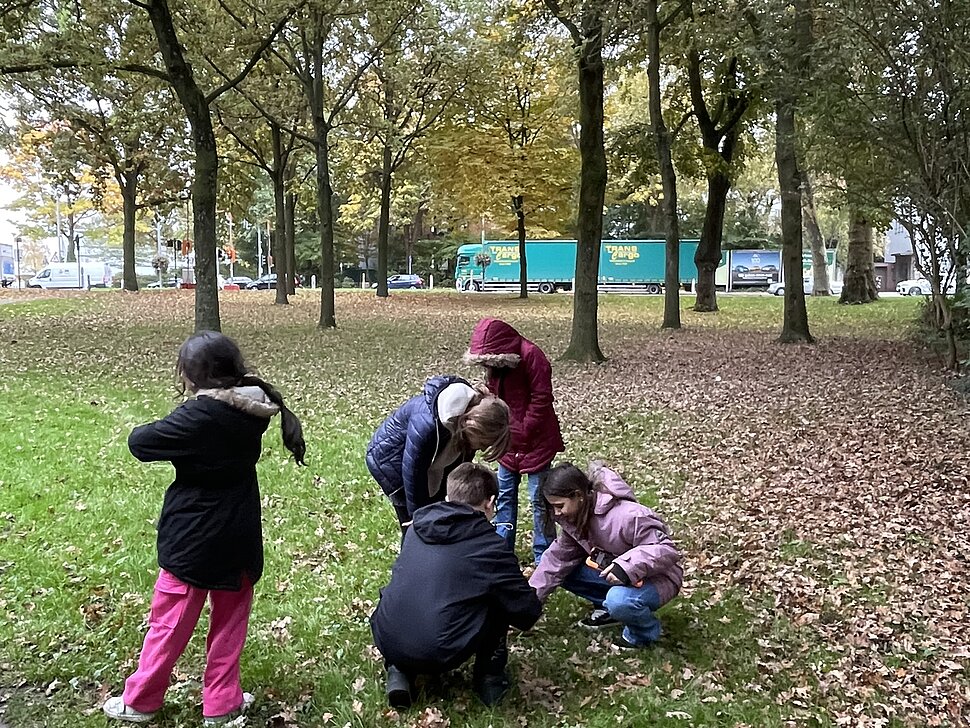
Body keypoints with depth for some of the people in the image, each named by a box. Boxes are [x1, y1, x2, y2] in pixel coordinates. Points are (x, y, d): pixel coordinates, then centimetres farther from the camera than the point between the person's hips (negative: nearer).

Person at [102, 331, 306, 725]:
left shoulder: (196, 417, -21)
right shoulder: (252, 411, -4)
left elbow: (139, 442, -14)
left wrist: (140, 431, 6)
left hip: (193, 539, -5)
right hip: (239, 538, 5)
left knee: (170, 622, 11)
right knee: (230, 620, 15)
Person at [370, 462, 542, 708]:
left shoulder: (418, 526, 9)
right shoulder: (491, 547, -6)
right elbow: (528, 613, 1)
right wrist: (531, 598, 26)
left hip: (386, 642, 5)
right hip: (438, 656, -4)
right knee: (502, 599, 12)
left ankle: (399, 672, 17)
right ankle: (489, 678, 18)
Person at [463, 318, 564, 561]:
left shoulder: (531, 355, -19)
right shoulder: (494, 363, 5)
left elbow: (542, 398, -19)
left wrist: (524, 431, -17)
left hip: (536, 439, -7)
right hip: (509, 440, 8)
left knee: (538, 496, -2)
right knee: (505, 493, 12)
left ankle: (543, 556, 8)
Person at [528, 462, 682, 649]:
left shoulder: (628, 517, -31)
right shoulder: (575, 519, -5)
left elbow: (667, 550, -29)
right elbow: (557, 558, 0)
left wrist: (627, 566, -42)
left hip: (657, 577, -8)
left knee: (619, 601, -38)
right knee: (566, 572, -6)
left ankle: (646, 630, -5)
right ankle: (609, 608, 11)